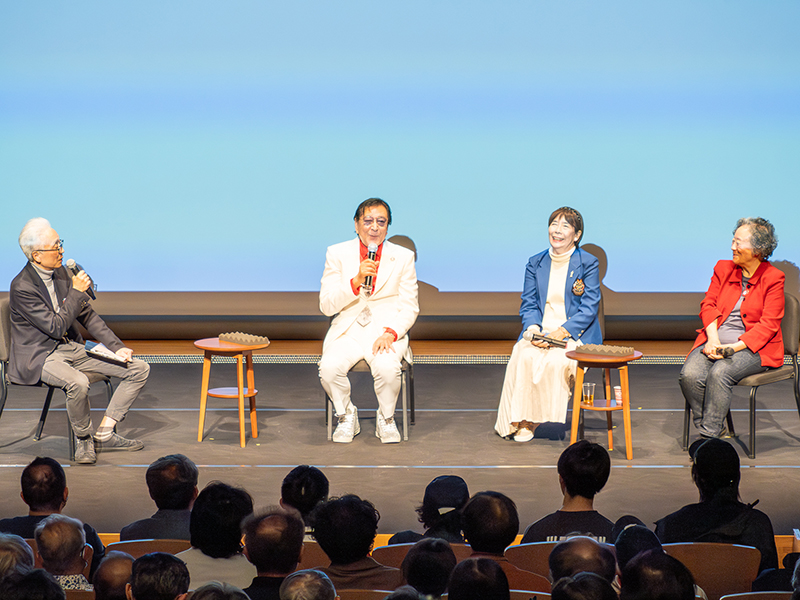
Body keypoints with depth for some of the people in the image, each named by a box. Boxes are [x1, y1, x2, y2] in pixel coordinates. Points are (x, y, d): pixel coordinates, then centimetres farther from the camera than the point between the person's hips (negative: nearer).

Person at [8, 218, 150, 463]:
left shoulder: (62, 274, 6)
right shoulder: (22, 287, -18)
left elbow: (88, 316, 11)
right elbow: (56, 327, -21)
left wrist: (117, 347, 2)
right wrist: (77, 292, -17)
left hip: (73, 349, 8)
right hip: (39, 357, -8)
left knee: (139, 369, -2)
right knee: (77, 382, -41)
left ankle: (105, 434, -1)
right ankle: (83, 439, -13)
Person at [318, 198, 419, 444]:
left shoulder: (403, 257, 7)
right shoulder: (337, 254, 5)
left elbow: (409, 308, 5)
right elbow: (326, 306, -2)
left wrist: (390, 333, -15)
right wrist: (356, 281, -18)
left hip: (387, 332, 0)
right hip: (347, 332, 1)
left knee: (387, 368, -33)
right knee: (329, 367, -30)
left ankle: (385, 418, -2)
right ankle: (346, 415, 1)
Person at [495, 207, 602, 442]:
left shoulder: (588, 263, 1)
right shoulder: (536, 263, 14)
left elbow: (589, 309, -6)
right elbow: (528, 305, 11)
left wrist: (560, 333, -18)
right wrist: (533, 328, -11)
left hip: (575, 334, -3)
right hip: (540, 331, 3)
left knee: (556, 361, -34)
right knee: (523, 357, -30)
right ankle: (522, 421, -24)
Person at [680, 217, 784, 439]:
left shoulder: (773, 278, -2)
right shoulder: (723, 268, 13)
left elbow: (768, 324, -8)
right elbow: (708, 304, 7)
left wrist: (735, 347, -19)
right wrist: (713, 338, -12)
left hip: (753, 346, -4)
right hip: (716, 341, 4)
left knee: (719, 373, -33)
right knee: (690, 375, -25)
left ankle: (709, 436, -25)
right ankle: (716, 429, -9)